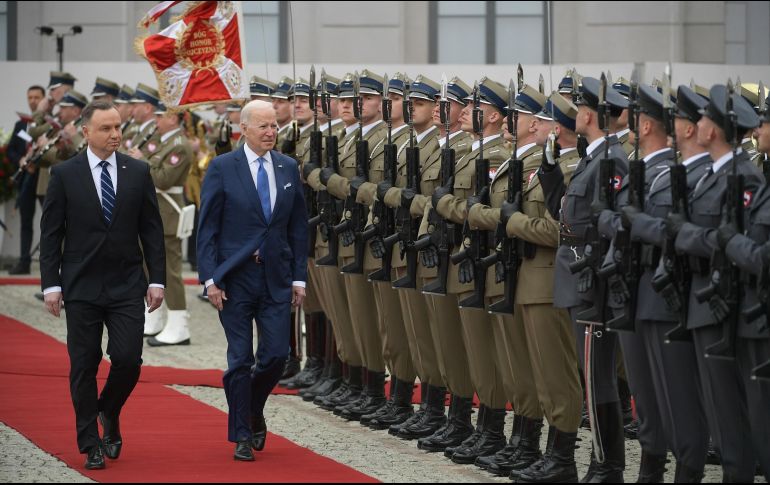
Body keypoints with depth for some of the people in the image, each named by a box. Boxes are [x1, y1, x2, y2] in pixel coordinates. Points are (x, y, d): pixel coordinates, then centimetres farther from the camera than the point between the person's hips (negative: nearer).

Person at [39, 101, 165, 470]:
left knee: (128, 359, -8)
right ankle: (90, 444, 10)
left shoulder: (138, 172, 5)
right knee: (84, 366, 1)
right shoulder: (64, 175, -1)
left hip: (127, 286, 1)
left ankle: (109, 414, 22)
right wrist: (51, 284, -5)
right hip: (82, 287, -1)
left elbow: (151, 229, 7)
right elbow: (50, 234, 1)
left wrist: (157, 279, 1)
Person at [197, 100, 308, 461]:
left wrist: (299, 278, 6)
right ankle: (242, 435, 10)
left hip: (277, 279, 3)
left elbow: (298, 227, 11)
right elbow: (207, 228, -4)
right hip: (235, 277, -3)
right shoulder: (222, 169, -4)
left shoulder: (288, 169, 7)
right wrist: (210, 279, -10)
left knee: (276, 353, -2)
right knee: (240, 358, 0)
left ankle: (253, 411, 26)